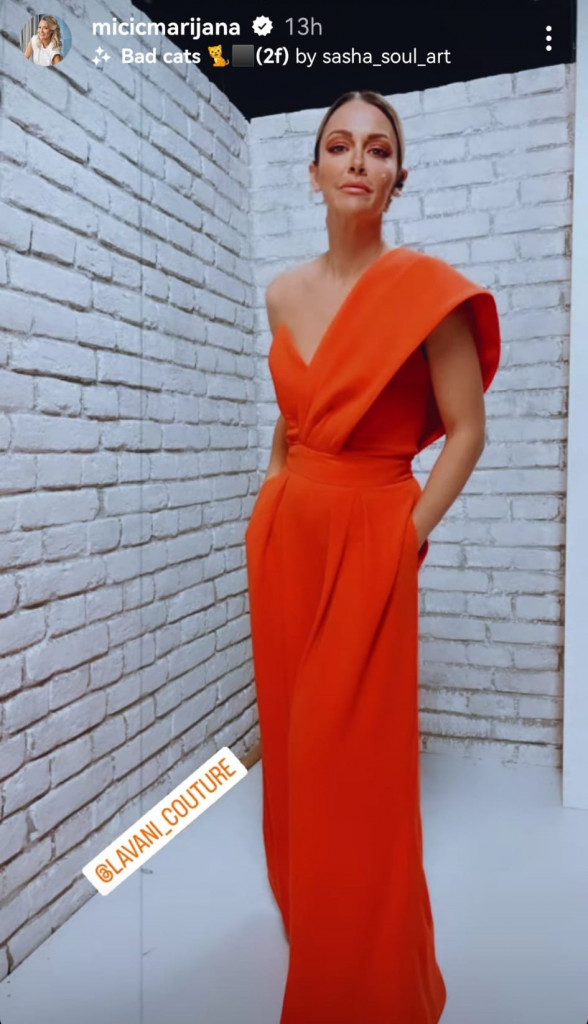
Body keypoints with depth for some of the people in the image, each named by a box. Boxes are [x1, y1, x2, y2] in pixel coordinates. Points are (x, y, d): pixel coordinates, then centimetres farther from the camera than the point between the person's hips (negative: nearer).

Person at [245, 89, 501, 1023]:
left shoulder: (423, 286, -8)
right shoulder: (284, 294, 9)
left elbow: (466, 431, -7)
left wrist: (409, 537, -12)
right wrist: (275, 506, 14)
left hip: (369, 542, -6)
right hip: (283, 535, 6)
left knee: (356, 766, 1)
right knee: (290, 743, 17)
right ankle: (304, 919, 43)